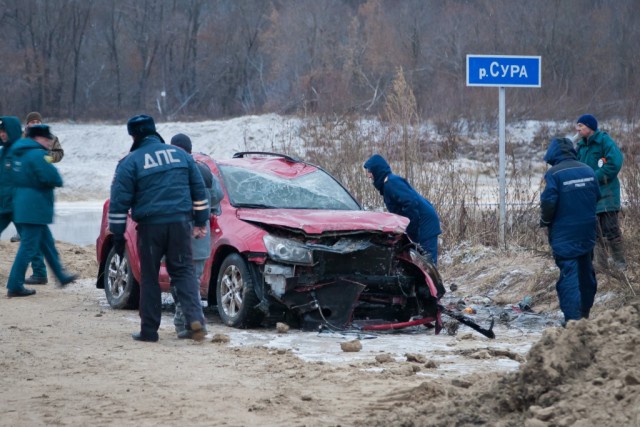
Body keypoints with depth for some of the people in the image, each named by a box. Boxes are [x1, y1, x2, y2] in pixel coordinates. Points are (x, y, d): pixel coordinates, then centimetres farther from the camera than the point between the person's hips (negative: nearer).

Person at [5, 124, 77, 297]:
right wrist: (57, 180, -1)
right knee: (28, 247, -7)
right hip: (34, 208, -10)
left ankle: (61, 275, 33)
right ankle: (15, 286, -6)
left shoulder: (18, 152, 12)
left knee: (47, 242, 21)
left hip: (22, 204, 10)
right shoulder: (37, 154, -18)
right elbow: (52, 178, -25)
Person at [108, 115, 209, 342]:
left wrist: (117, 234, 1)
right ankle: (195, 317, -12)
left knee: (149, 277, 7)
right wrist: (201, 221, 20)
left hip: (150, 226, -3)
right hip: (180, 223, 3)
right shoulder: (180, 155, 10)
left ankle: (149, 329, 8)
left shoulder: (130, 162, -3)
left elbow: (119, 202, -5)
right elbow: (199, 189, 14)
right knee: (183, 271, 8)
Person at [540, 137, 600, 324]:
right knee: (586, 271, 19)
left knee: (568, 274, -7)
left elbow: (548, 203, -19)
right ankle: (585, 312, 33)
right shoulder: (588, 170, 3)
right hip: (587, 231, 6)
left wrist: (545, 221, -1)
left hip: (564, 234, -6)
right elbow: (597, 197, 10)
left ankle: (572, 318, -14)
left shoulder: (554, 173, -16)